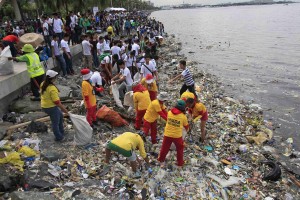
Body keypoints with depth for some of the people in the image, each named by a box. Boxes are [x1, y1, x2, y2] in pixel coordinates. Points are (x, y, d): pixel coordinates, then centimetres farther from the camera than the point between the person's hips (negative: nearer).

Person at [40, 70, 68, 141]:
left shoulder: (43, 84, -1)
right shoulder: (52, 89, -29)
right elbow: (57, 102, -26)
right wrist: (64, 109, -15)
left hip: (44, 106, 9)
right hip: (51, 107, -9)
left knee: (60, 116, 27)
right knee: (55, 122, 10)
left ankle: (61, 132, 39)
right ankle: (59, 137, 29)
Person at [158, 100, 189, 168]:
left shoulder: (169, 112, -8)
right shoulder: (183, 116, -13)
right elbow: (186, 126, 4)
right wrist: (187, 129, 27)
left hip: (167, 134, 2)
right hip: (177, 136, -2)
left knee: (165, 148, 21)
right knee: (180, 149, 22)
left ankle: (161, 160, 42)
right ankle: (180, 163, 35)